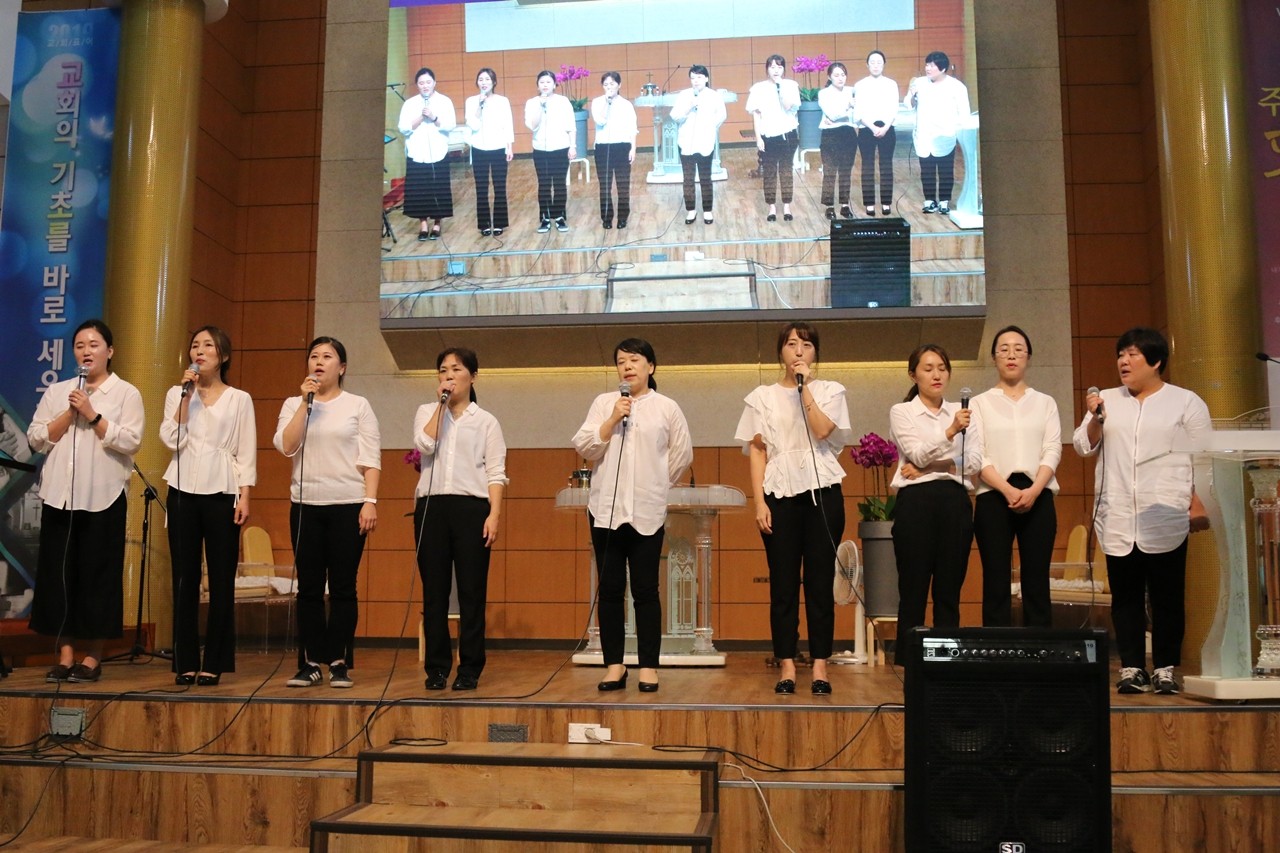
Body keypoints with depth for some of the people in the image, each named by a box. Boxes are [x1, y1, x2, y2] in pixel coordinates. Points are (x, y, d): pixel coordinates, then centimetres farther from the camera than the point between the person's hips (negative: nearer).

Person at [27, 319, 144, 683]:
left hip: (103, 497, -3)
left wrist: (93, 415, -13)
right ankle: (65, 653, 10)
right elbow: (36, 439, 5)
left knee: (97, 574, -1)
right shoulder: (56, 391, 13)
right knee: (59, 572, 3)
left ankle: (92, 656, 8)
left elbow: (130, 441, -9)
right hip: (60, 494, 4)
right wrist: (69, 414, -7)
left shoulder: (126, 394, 3)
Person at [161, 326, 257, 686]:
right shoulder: (177, 393, 12)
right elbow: (172, 440, -2)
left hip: (221, 493, -2)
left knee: (221, 579, -2)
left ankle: (214, 663, 4)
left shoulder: (240, 399, 7)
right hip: (183, 491, 2)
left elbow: (246, 453, 3)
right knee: (185, 578, 1)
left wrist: (244, 497, -6)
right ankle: (185, 662, 7)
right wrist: (187, 396, -6)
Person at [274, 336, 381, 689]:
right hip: (305, 505, 2)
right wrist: (305, 403, -8)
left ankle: (339, 664, 7)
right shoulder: (294, 404, 11)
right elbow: (285, 446, -6)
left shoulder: (358, 406, 5)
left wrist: (370, 501, -11)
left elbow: (371, 459, -1)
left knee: (343, 588, 0)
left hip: (348, 505, -2)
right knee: (309, 588, 4)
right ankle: (309, 663, 11)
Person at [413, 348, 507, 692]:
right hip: (431, 506, 2)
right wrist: (441, 405, -5)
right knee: (434, 591, 2)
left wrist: (494, 513, -9)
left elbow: (496, 473, 3)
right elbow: (424, 445, -7)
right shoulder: (426, 412, 15)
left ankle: (470, 669, 6)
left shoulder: (486, 421, 10)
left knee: (472, 592, -1)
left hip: (472, 507, -1)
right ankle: (437, 667, 11)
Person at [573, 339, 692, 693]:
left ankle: (648, 667, 8)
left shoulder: (667, 408, 5)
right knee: (610, 590, 4)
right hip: (606, 508, 2)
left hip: (648, 512, -1)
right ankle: (614, 666, 12)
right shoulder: (603, 402, 8)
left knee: (645, 590, 1)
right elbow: (584, 448, 0)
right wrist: (613, 419, -10)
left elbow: (682, 454, 11)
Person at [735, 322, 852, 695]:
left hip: (822, 492, 0)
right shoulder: (762, 396, 10)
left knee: (820, 581, 0)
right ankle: (786, 666, 6)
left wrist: (804, 387, -8)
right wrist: (759, 503, -4)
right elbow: (757, 452, 5)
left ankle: (820, 666, 5)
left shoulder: (830, 391, 9)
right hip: (780, 494, 1)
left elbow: (823, 431, -10)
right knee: (783, 583, 0)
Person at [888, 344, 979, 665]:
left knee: (949, 592, 6)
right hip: (916, 501, -3)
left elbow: (974, 463, 2)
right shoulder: (901, 412, 5)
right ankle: (908, 662, 5)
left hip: (955, 502, 3)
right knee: (913, 591, -1)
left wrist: (927, 468, -8)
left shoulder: (962, 412, 14)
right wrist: (950, 431, -26)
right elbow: (917, 454, -11)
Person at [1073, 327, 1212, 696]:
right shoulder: (1106, 400, 12)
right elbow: (1084, 446, 8)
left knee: (1167, 596, 1)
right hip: (1118, 520, 3)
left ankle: (1166, 668, 9)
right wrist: (1095, 418, -9)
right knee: (1125, 596, 3)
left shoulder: (1186, 402, 5)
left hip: (1166, 520, -2)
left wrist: (1199, 506, -5)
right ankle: (1132, 668, 8)